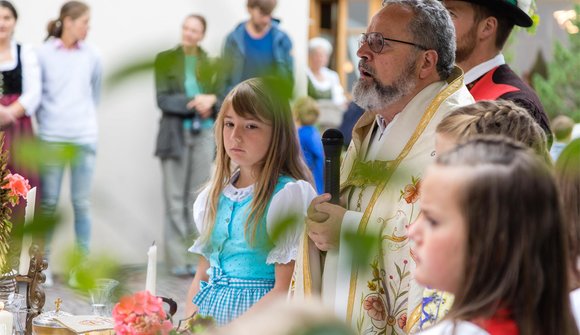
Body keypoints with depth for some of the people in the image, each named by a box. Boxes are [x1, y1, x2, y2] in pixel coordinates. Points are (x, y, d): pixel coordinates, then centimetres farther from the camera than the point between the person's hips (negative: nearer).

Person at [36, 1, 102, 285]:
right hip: (51, 137, -2)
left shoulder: (91, 55, 6)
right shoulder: (44, 53, -1)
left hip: (84, 137, 2)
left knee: (82, 203, 1)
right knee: (48, 202, 1)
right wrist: (45, 121, 4)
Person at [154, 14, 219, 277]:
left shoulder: (210, 63, 9)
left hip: (204, 134, 2)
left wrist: (211, 100, -15)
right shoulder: (166, 60, 4)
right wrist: (193, 104, -16)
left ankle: (195, 256, 8)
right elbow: (163, 99, -4)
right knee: (175, 197, -2)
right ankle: (177, 259, 1)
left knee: (198, 196, 4)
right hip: (176, 132, -2)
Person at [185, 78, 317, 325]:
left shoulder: (289, 194, -10)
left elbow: (286, 290, -15)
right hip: (210, 314, 5)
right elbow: (202, 276, 14)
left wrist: (230, 331, -19)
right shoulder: (214, 195, 10)